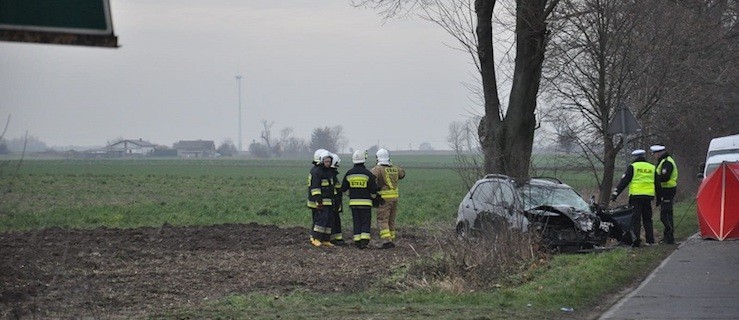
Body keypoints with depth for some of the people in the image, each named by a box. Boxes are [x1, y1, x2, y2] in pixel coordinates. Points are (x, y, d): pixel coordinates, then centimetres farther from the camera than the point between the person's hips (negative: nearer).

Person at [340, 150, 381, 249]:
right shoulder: (368, 174, -11)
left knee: (357, 222, 10)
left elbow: (343, 189, 6)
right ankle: (364, 241, -10)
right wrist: (374, 198, 12)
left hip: (353, 202, 3)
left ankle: (357, 241, 6)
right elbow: (373, 189, -9)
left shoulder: (349, 173, 0)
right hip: (366, 202, -3)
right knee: (366, 223, 2)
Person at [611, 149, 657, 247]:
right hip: (649, 196, 5)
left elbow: (624, 181, -6)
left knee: (636, 219, -4)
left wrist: (615, 193, -4)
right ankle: (650, 240, 13)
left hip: (636, 196, -5)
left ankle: (636, 240, -12)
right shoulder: (652, 168, 14)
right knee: (647, 219, 13)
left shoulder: (633, 167, -2)